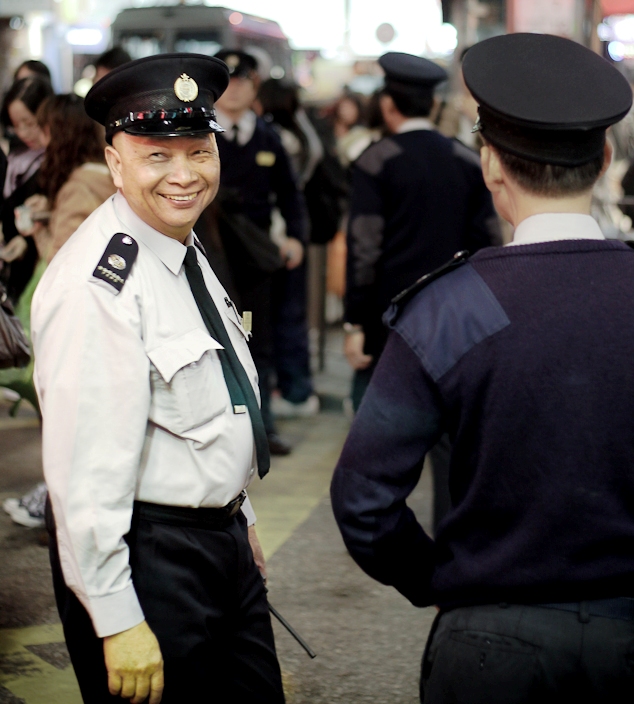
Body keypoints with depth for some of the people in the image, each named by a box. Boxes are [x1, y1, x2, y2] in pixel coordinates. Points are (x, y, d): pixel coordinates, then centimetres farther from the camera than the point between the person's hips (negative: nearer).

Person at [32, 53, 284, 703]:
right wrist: (116, 621, -24)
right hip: (147, 556, -9)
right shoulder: (96, 285, -23)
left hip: (222, 539, 9)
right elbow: (86, 471, -25)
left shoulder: (184, 250, 8)